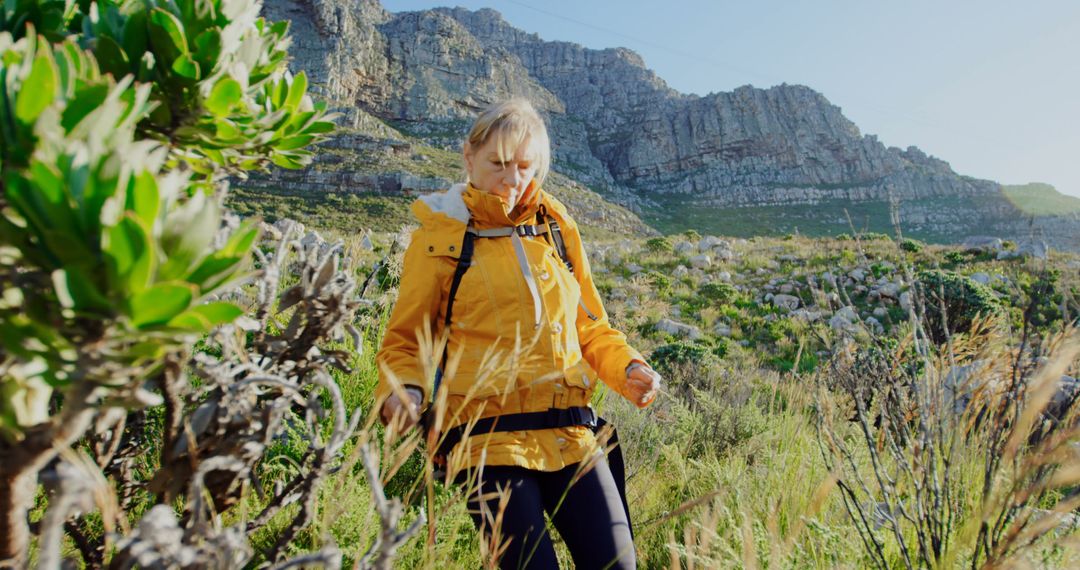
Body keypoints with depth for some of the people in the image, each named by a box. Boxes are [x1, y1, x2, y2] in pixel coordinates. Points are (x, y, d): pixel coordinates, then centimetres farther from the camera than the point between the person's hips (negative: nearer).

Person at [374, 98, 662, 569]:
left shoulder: (556, 227, 12)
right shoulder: (439, 238, 2)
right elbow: (404, 340, 8)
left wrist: (627, 368, 1)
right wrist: (403, 390, -12)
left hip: (570, 436, 4)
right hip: (489, 441, -3)